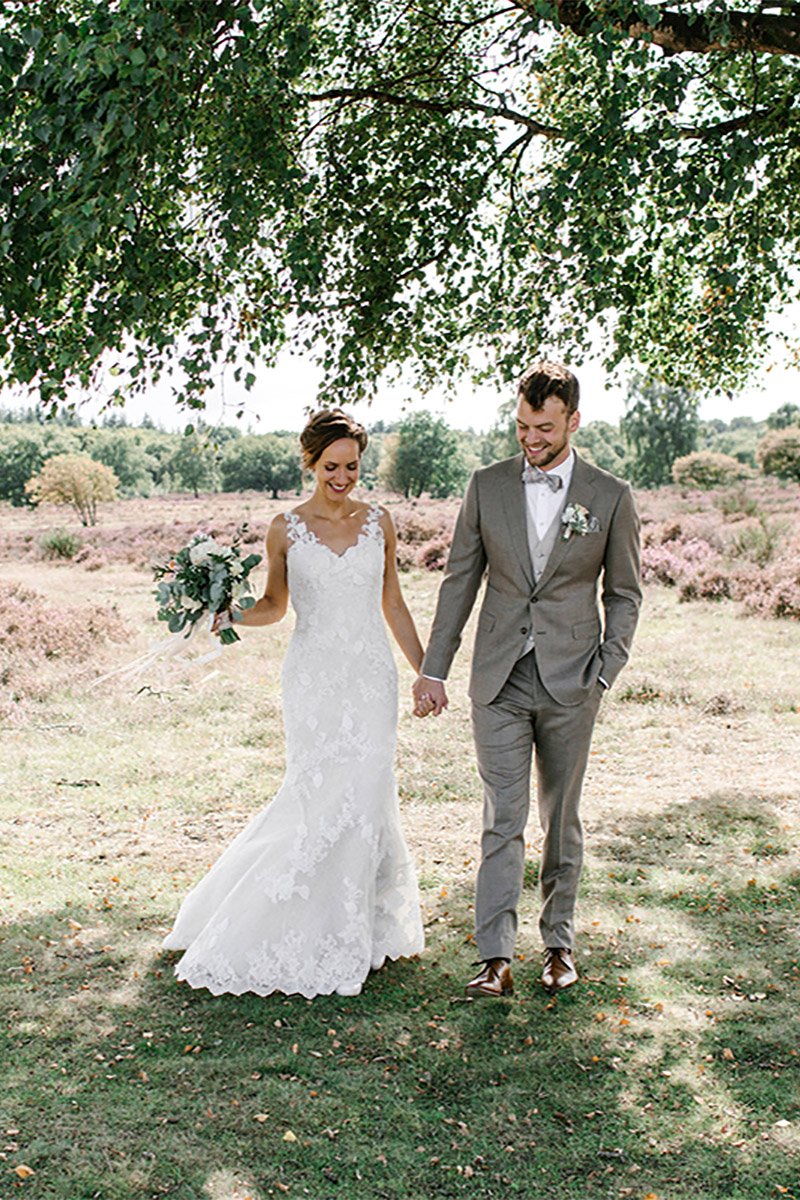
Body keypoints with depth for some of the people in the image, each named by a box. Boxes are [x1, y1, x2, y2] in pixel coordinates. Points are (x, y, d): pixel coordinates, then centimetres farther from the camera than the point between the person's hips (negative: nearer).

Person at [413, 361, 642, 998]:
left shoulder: (611, 496, -1)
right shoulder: (487, 486, 3)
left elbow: (624, 594, 6)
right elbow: (460, 581, 7)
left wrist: (605, 674, -3)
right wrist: (434, 668, 5)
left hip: (570, 683, 0)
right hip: (499, 680, 1)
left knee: (561, 819, 11)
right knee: (503, 820, -2)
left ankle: (559, 942, 26)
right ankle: (496, 960, 0)